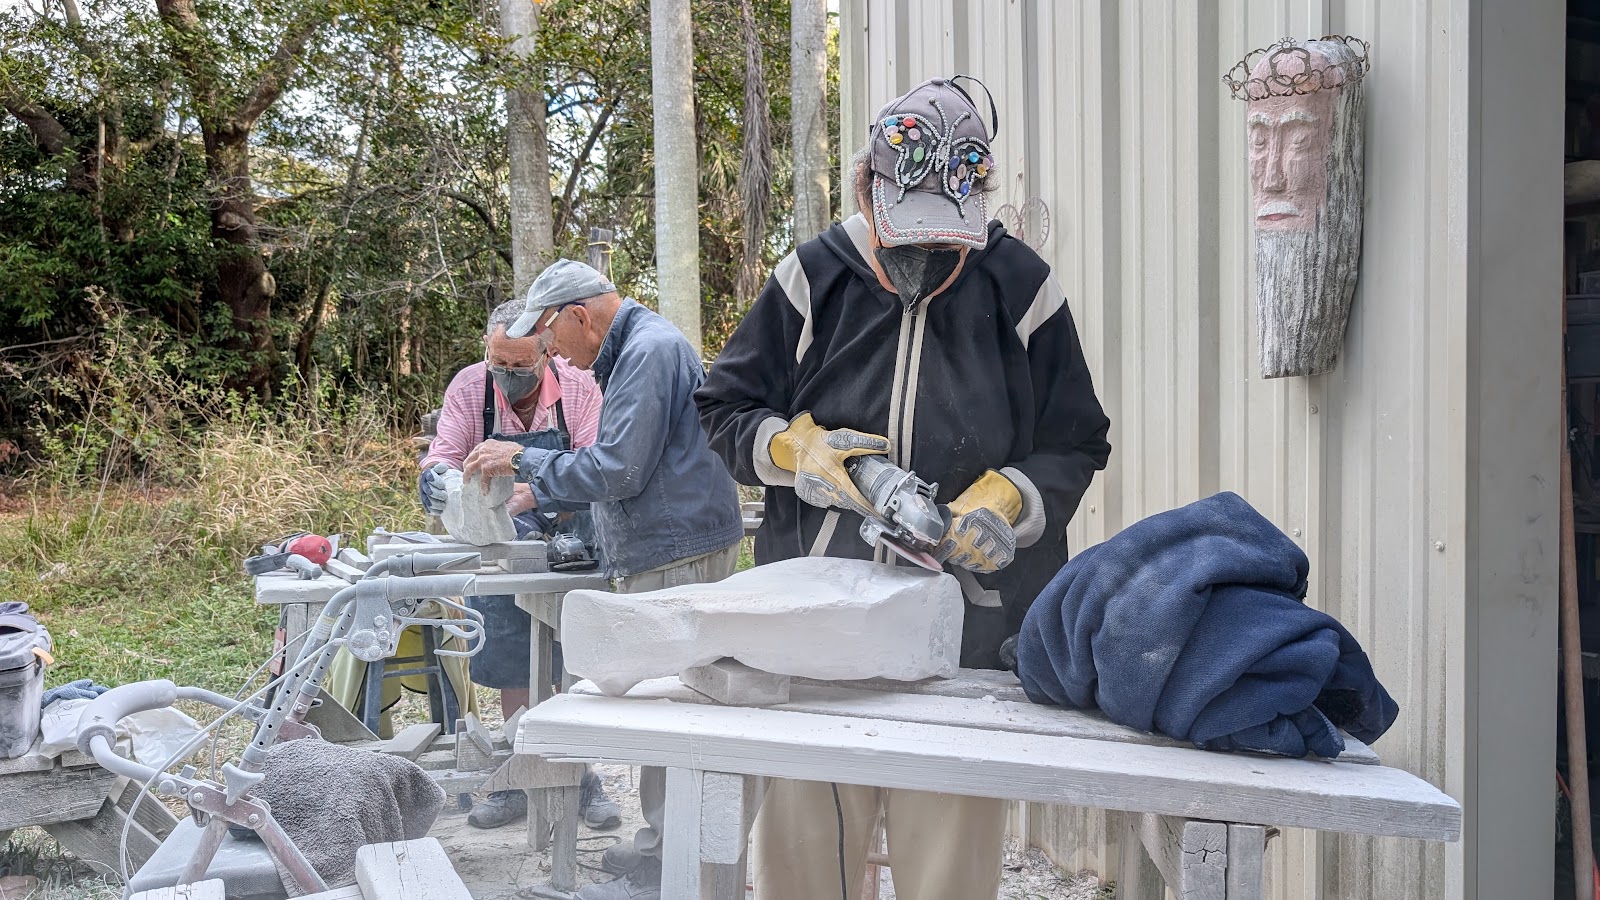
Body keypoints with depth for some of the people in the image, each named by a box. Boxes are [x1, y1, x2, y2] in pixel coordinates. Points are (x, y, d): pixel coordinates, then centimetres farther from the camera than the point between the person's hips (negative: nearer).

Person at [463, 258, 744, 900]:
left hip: (679, 557, -11)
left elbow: (617, 470, -20)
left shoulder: (650, 351, -16)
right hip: (666, 556, 11)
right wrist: (536, 491, 23)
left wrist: (523, 459, -9)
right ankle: (661, 843, 25)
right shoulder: (632, 351, 18)